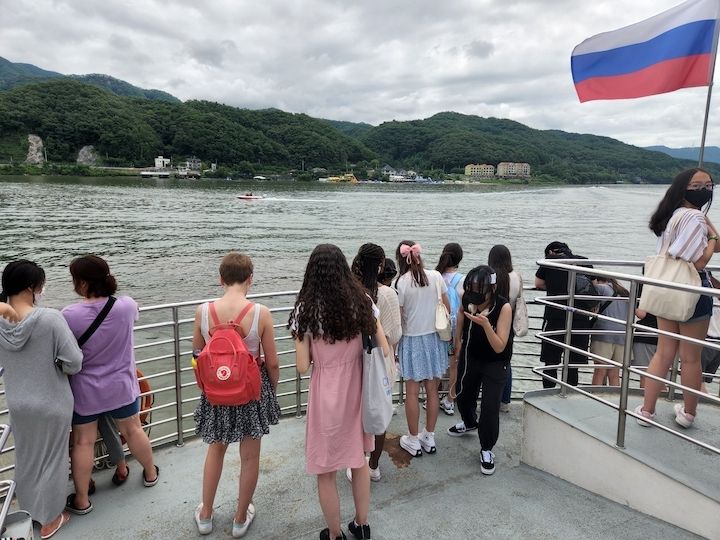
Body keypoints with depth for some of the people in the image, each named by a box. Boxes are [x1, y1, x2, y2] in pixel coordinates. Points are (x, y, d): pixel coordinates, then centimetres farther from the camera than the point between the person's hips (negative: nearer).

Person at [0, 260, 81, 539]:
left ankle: (29, 511, 47)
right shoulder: (50, 319, -25)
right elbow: (74, 363, -22)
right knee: (51, 458, 15)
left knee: (26, 458, 25)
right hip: (52, 404, -4)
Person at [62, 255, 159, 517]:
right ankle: (150, 473, 40)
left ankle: (81, 500, 27)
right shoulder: (127, 305, -16)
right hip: (121, 387, 2)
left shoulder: (70, 315, -23)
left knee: (83, 442, 14)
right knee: (133, 431, 21)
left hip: (85, 391, -2)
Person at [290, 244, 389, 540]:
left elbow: (302, 366, -12)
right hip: (357, 391, 4)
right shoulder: (362, 301, -4)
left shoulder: (306, 309, -13)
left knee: (326, 471, 16)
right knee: (359, 460, 24)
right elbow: (384, 350, -3)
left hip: (326, 396, -4)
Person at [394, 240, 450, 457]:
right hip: (434, 338, 4)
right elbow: (447, 307, 3)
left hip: (412, 340, -4)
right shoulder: (436, 276, -5)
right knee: (432, 390, 14)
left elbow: (399, 317, -11)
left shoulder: (401, 282, -15)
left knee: (412, 392, 9)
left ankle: (413, 440, 21)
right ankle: (429, 438, 27)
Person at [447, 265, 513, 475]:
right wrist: (458, 340, 8)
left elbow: (499, 347, -31)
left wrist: (485, 324, -44)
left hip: (495, 363, -5)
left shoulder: (503, 307, -31)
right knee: (463, 394, 23)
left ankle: (487, 450, 17)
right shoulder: (467, 299, -20)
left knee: (490, 406, -9)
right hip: (469, 357, 5)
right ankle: (470, 422, 56)